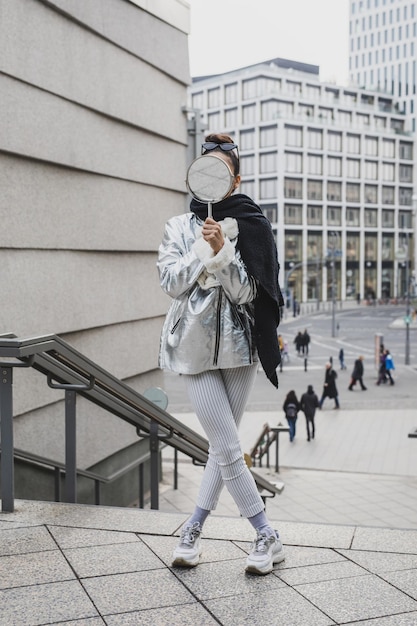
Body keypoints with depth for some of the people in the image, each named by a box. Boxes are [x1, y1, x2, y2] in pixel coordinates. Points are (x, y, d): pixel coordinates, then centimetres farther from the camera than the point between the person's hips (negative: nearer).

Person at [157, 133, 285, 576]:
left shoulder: (248, 227, 1)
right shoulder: (179, 227, 5)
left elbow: (246, 292, -7)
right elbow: (171, 283, -5)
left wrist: (222, 249, -20)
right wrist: (205, 249, -15)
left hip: (238, 344, 1)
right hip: (195, 345, -1)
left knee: (222, 447, 7)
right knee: (228, 448, -4)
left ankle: (193, 530, 24)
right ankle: (268, 538, 10)